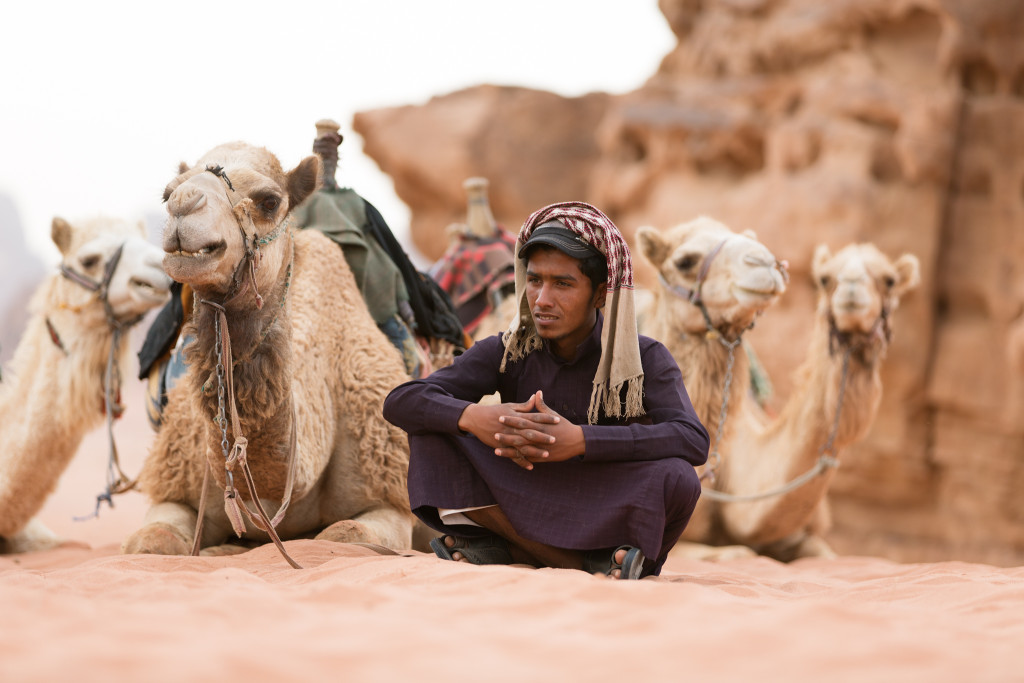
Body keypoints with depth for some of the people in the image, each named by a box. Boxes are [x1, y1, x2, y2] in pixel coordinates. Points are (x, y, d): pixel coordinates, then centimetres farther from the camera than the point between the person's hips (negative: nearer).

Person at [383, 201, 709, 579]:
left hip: (615, 529, -3)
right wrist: (473, 417, -34)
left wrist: (580, 441, -39)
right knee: (431, 423, -16)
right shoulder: (507, 353, -2)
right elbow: (400, 401, -12)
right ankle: (589, 567, -21)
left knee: (675, 479, -34)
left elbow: (694, 441, -28)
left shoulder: (645, 360, -9)